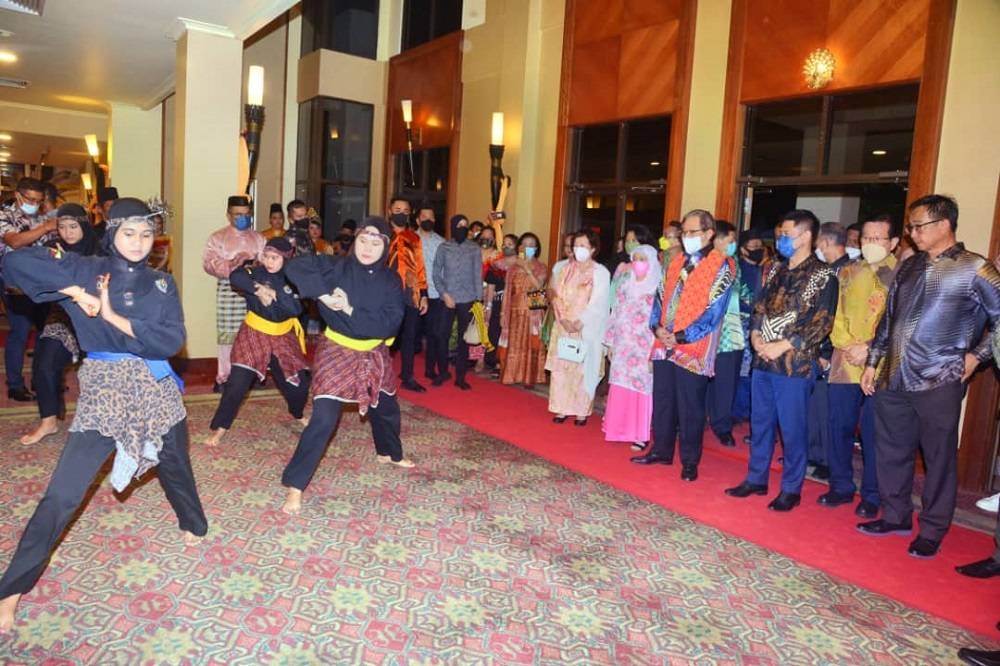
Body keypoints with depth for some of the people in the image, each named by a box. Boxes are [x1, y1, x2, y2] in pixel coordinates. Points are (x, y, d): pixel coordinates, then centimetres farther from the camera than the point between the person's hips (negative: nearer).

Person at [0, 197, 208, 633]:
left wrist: (113, 316, -15)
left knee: (175, 467, 20)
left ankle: (193, 525, 49)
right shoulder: (85, 270, -2)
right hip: (103, 391, -2)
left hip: (154, 390, 2)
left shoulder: (161, 283, 4)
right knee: (62, 493, -4)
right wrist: (77, 292, -19)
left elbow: (172, 341, -9)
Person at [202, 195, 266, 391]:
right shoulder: (218, 237, 4)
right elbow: (209, 263, -8)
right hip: (229, 291, -3)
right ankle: (224, 377, 8)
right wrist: (232, 267, -18)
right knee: (228, 335, -1)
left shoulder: (258, 238, 15)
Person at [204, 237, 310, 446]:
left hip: (282, 337, 3)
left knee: (299, 381, 8)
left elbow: (296, 309, -18)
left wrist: (275, 294, -26)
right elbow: (235, 277, -33)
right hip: (254, 334, -3)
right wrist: (259, 289, -41)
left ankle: (298, 415, 39)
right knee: (238, 382, -12)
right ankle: (220, 428, 4)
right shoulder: (255, 273, -10)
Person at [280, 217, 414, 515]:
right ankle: (294, 485, -3)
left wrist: (350, 310, -25)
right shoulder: (337, 267, -13)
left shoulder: (390, 280, -6)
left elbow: (391, 323, -16)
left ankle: (389, 453, 54)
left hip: (374, 354, 5)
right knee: (324, 419, -14)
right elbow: (295, 267, -23)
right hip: (337, 352, -5)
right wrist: (324, 295, -31)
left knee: (387, 408, 23)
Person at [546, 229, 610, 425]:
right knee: (561, 367, 3)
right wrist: (563, 319, -10)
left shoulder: (600, 272, -4)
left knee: (583, 369, -2)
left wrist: (579, 323, -17)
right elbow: (557, 296, 6)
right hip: (563, 327, 4)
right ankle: (562, 408, 11)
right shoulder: (566, 269, 10)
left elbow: (598, 304, -10)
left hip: (587, 330, -4)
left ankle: (582, 411, 6)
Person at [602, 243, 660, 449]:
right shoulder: (625, 285, 11)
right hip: (623, 345, 5)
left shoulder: (657, 289, -7)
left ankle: (640, 434, 5)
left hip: (644, 348, -5)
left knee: (640, 387, -3)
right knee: (620, 387, 7)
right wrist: (610, 343, 12)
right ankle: (619, 428, 18)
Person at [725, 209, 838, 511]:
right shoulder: (775, 270, 13)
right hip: (762, 360, 6)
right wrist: (755, 336, -3)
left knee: (792, 428, 2)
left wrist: (783, 346, -16)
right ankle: (756, 479, 26)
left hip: (795, 364, -6)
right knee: (760, 422, 13)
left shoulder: (823, 276, -6)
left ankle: (791, 489, 16)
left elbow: (821, 323, -11)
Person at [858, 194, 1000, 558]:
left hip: (939, 383, -5)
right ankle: (896, 516, 30)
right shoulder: (908, 266, 11)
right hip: (893, 379, 6)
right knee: (891, 451, 14)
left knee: (938, 457, 6)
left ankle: (932, 531, 20)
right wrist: (872, 362, 14)